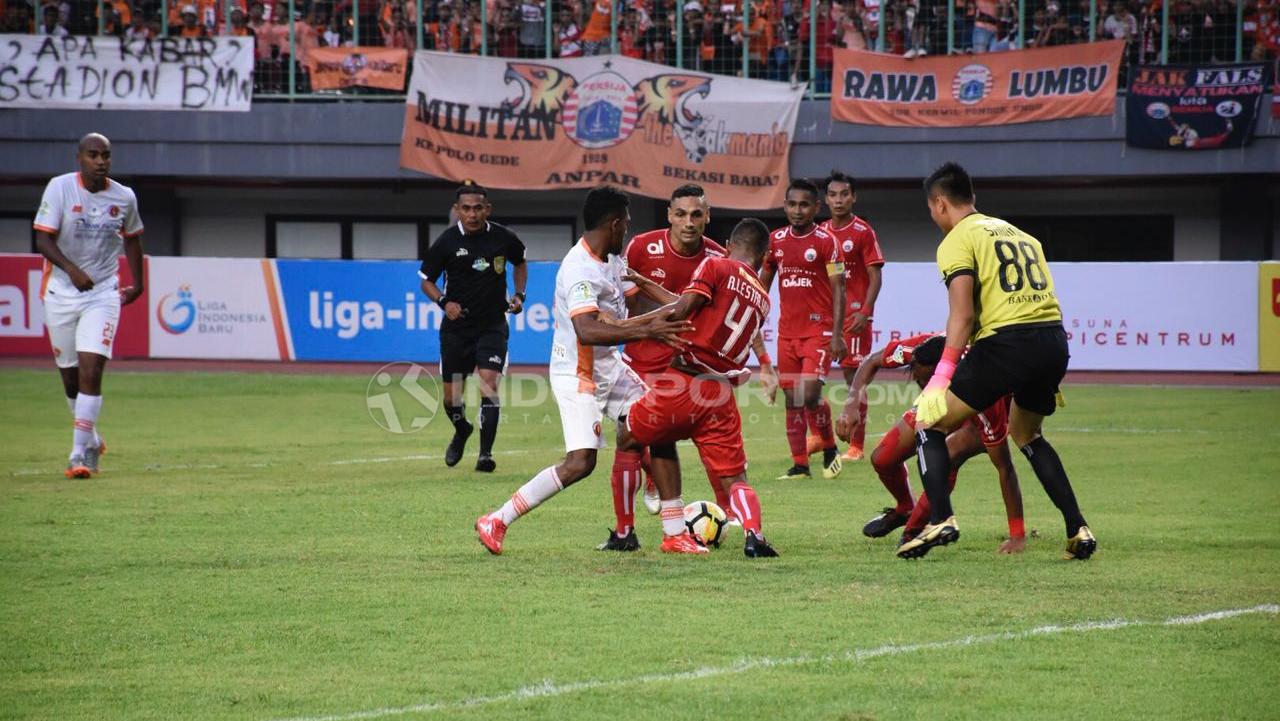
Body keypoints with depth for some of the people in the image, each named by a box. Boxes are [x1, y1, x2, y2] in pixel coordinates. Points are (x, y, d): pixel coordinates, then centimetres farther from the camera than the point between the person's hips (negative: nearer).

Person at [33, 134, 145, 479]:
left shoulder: (124, 197, -1)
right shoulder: (60, 188, -9)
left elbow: (132, 239, 18)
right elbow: (43, 239, -15)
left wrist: (137, 284, 22)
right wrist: (72, 269, -30)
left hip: (103, 293, 0)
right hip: (61, 292, 0)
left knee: (91, 371, -15)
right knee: (70, 377, 8)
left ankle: (80, 453, -14)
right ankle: (91, 440, 31)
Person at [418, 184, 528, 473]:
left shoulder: (503, 238, -5)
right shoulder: (447, 241, -9)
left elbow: (520, 263, 17)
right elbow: (426, 281, 2)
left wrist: (519, 294, 2)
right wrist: (444, 302, -16)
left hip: (492, 325, -1)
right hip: (456, 327, 1)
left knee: (489, 383, -18)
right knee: (452, 397, 7)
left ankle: (486, 453, -14)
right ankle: (461, 431, 40)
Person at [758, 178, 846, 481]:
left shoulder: (826, 242, -5)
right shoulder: (776, 240, 8)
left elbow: (838, 289, -6)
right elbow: (763, 283, 18)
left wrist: (837, 334, -13)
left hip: (818, 329, -5)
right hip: (787, 331, 5)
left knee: (810, 394, -16)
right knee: (792, 399, 4)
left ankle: (830, 450, 6)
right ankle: (800, 465, 10)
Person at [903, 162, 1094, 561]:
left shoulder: (956, 241, 1)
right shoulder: (1016, 233, 24)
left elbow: (962, 314, -11)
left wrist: (943, 374, -13)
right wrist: (1046, 380, 28)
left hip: (1007, 341, -7)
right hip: (1055, 340, 7)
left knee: (929, 422, 5)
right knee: (1026, 434, 29)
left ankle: (940, 520, -12)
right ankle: (1078, 530, 19)